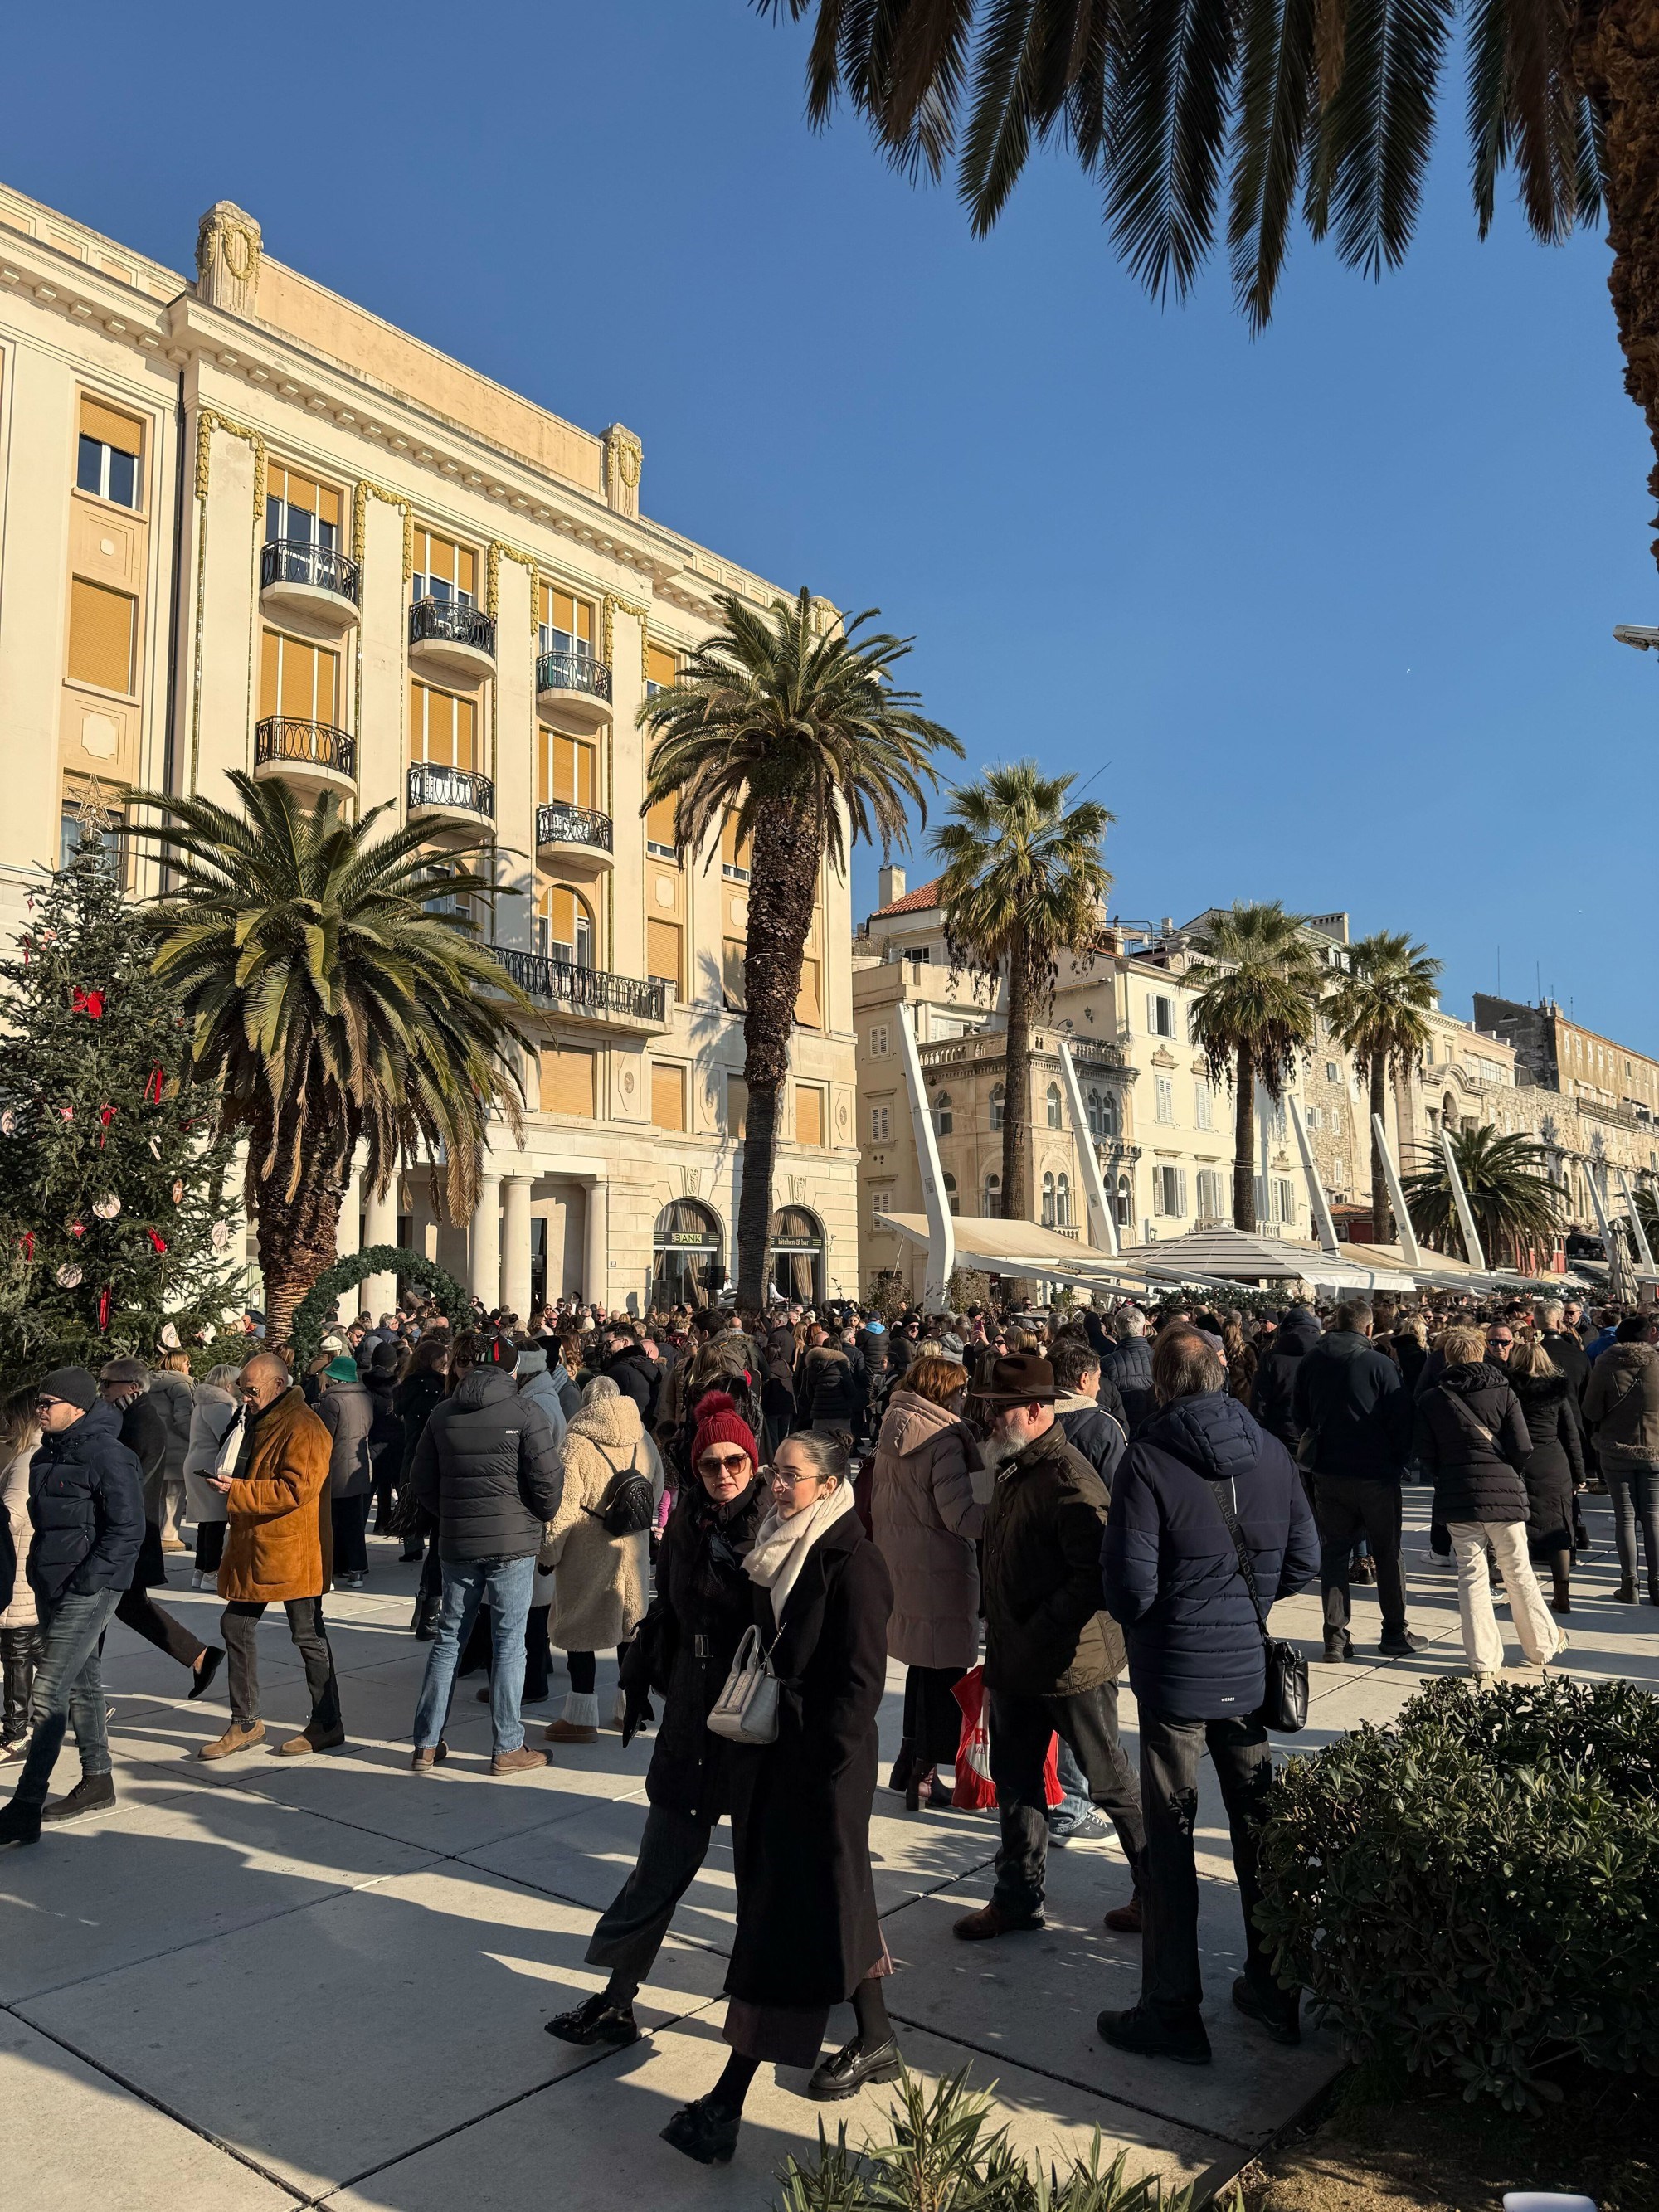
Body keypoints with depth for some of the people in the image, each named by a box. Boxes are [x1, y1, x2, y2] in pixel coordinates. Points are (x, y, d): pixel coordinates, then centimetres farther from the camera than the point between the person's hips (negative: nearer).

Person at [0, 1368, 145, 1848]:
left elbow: (127, 1530, -19)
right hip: (52, 1586, 9)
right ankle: (97, 1780, 30)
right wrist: (42, 1574, 14)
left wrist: (83, 1582, -20)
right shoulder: (48, 1454, 10)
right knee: (80, 1682, 17)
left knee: (48, 1694, -10)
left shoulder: (108, 1456, -17)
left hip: (89, 1590, -9)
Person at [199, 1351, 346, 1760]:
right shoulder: (259, 1421, 15)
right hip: (254, 1547, 10)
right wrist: (229, 1484, 9)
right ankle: (245, 1723, 24)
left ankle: (327, 1726, 13)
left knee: (307, 1635, 0)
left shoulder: (303, 1428, -17)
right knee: (236, 1625, 12)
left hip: (292, 1550, -10)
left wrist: (237, 1491, -23)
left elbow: (296, 1489, -26)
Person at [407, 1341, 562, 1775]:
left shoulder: (443, 1413, 6)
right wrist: (544, 1517, 5)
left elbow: (421, 1480, 10)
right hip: (513, 1542, -4)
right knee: (509, 1643, 3)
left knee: (448, 1638, 14)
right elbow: (545, 1478, -13)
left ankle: (426, 1744, 19)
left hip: (456, 1543, 4)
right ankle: (507, 1748, 9)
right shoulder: (525, 1411, -9)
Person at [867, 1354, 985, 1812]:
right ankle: (924, 1776, 9)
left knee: (922, 1665, 20)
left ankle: (909, 1762, 28)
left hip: (898, 1564, 8)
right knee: (943, 1670, 4)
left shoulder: (890, 1433, 7)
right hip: (938, 1570, -8)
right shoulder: (944, 1440, -17)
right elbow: (959, 1515, -23)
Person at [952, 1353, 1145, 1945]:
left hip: (1072, 1663, -9)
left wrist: (1036, 1634, -23)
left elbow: (1095, 1578, -27)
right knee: (1014, 1783, 17)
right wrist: (999, 1646, 15)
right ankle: (1017, 1899, 32)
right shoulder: (1012, 1470, 8)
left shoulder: (1069, 1480, -22)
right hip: (1016, 1662, 9)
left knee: (1110, 1783, 8)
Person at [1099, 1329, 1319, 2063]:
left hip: (1177, 1672, -5)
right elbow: (1304, 1561, 2)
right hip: (1250, 1667, 5)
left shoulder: (1149, 1458, -18)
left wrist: (1142, 1617, 2)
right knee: (1258, 1824, 18)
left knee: (1170, 1838, 6)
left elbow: (1128, 1584, -19)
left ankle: (1172, 2010, 14)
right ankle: (1273, 1988, 31)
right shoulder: (1270, 1450, -2)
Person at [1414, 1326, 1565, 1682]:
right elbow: (1522, 1448, -5)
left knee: (1471, 1575, 6)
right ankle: (1543, 1645, 28)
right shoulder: (1503, 1392, -1)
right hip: (1503, 1492, -1)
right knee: (1518, 1572, 13)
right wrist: (1511, 1476, 14)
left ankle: (1482, 1661, 8)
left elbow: (1425, 1453, -1)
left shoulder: (1431, 1399, 1)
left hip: (1456, 1494, 1)